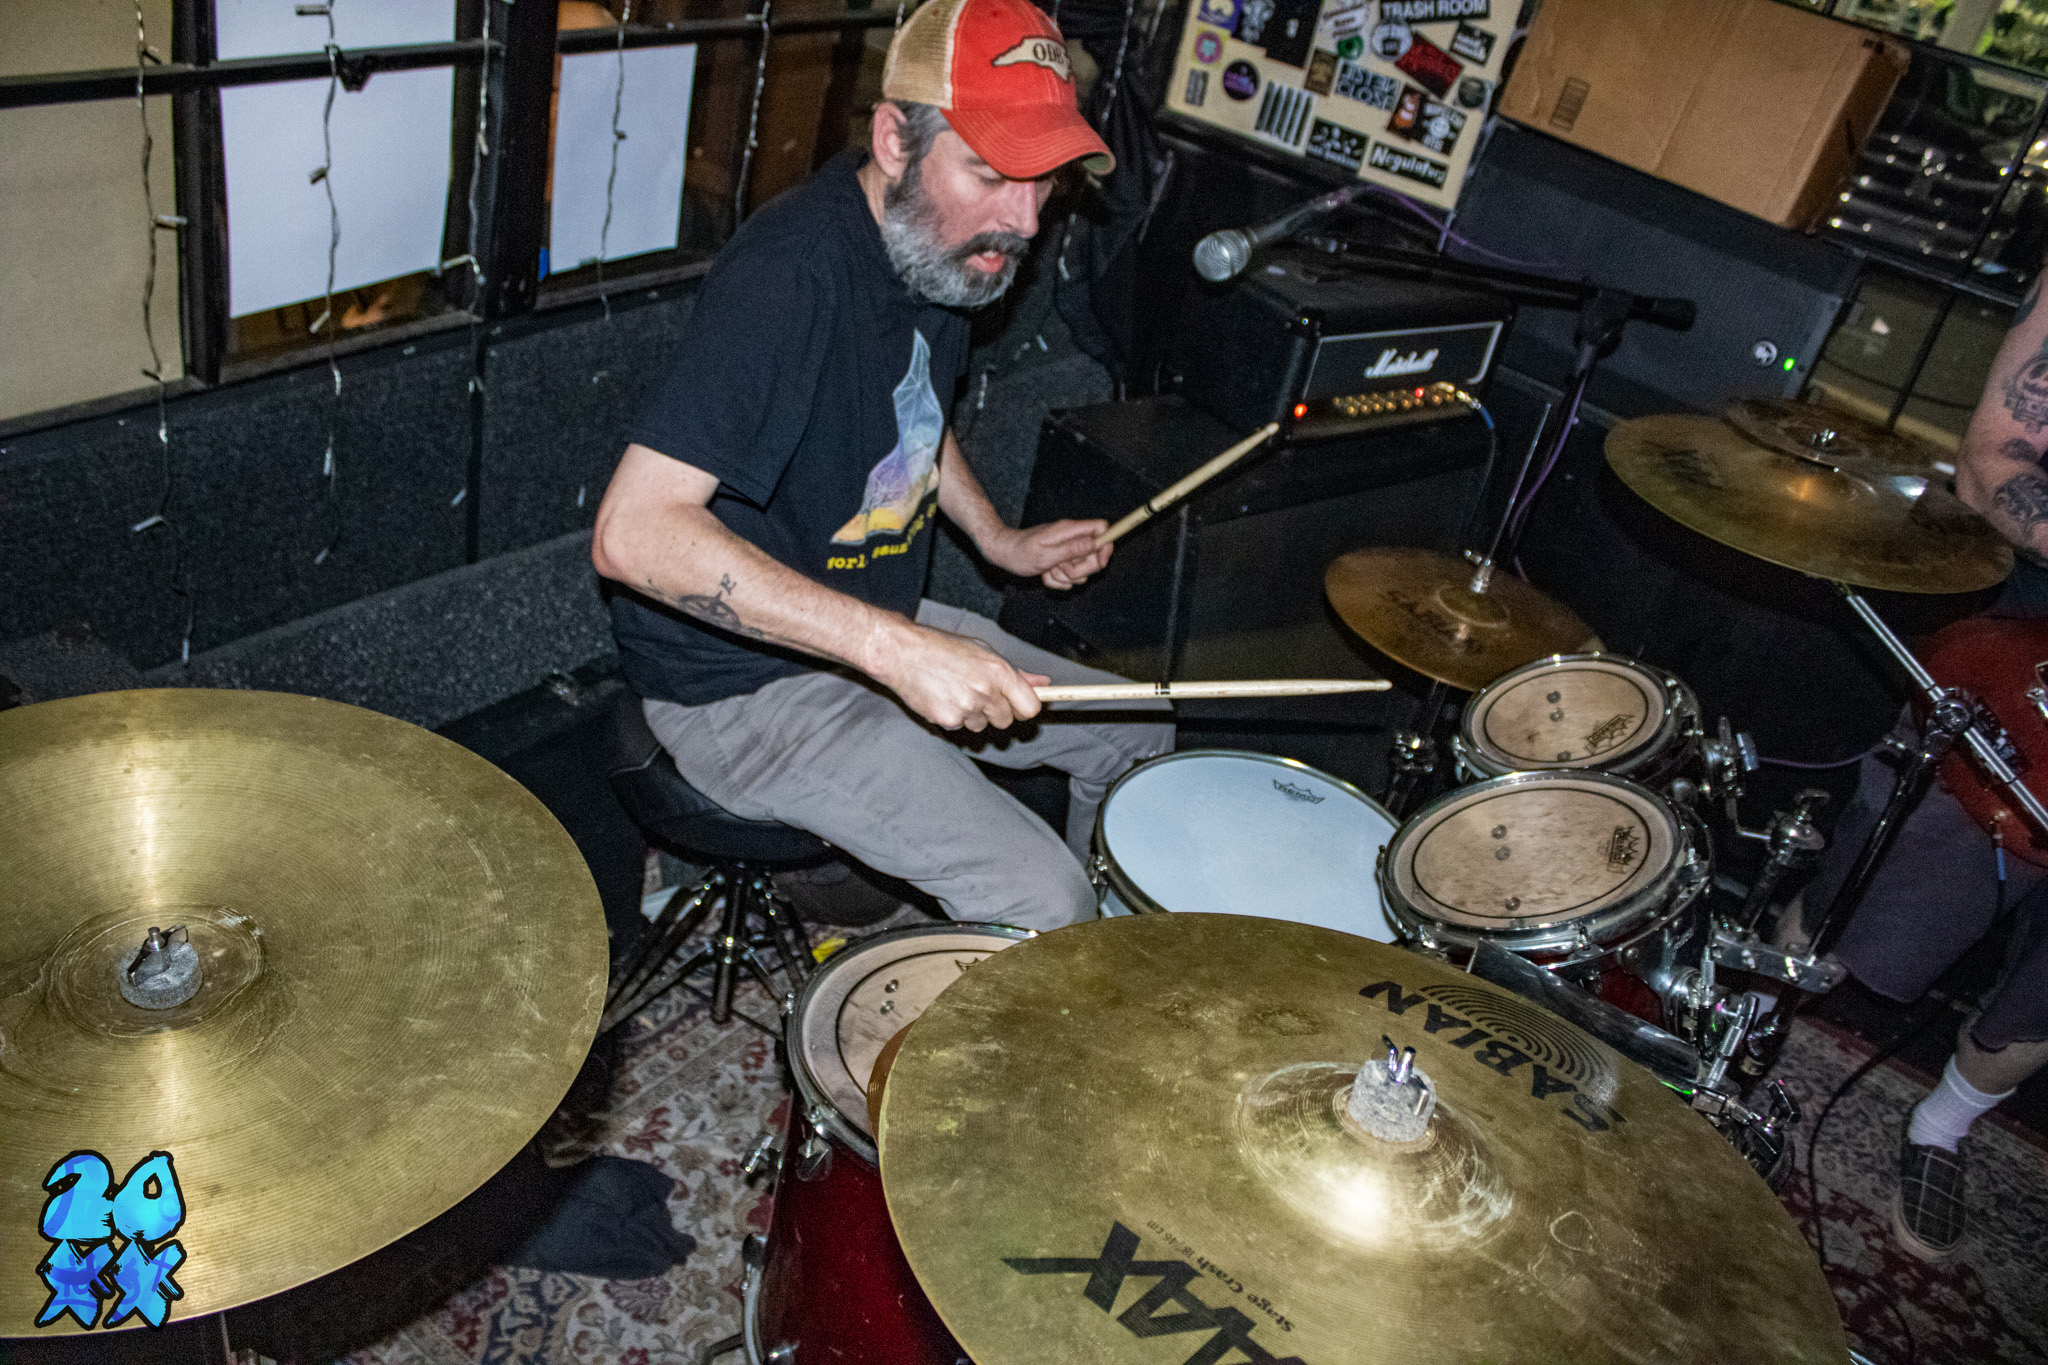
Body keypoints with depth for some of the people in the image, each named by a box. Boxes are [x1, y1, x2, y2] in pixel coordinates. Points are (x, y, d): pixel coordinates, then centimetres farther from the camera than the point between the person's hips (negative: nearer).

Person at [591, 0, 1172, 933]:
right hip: (741, 684, -9)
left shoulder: (947, 243, 0)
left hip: (879, 629, 9)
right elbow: (634, 531, -36)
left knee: (1136, 731, 15)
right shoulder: (791, 273, -29)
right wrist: (893, 647, -40)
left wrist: (1000, 540, 8)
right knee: (1039, 901, -19)